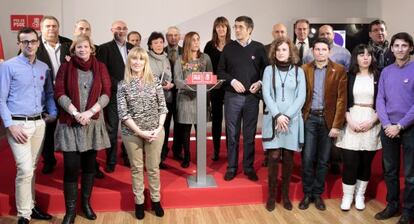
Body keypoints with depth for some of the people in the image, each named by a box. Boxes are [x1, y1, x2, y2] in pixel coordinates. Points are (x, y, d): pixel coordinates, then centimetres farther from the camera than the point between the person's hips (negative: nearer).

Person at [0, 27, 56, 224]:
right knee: (25, 169, -9)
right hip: (18, 124, -5)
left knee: (32, 168, 14)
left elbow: (49, 93, 18)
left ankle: (30, 206, 27)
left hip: (39, 123, 5)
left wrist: (53, 113, 3)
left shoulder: (44, 68, 9)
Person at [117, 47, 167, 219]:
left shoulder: (154, 81, 0)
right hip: (132, 133, 0)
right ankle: (139, 202, 25)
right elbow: (123, 113, -7)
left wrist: (159, 128, -10)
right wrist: (140, 131, -13)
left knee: (153, 167, 10)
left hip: (155, 131, 1)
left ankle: (156, 200, 26)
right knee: (136, 168, 11)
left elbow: (163, 107, 1)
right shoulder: (123, 85, -2)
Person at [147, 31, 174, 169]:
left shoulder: (166, 59, 14)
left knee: (165, 129, 8)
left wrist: (170, 85, -7)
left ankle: (161, 158, 21)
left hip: (167, 99, 5)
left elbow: (171, 79, 15)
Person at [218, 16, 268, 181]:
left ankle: (249, 167, 20)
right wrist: (232, 81, -10)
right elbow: (220, 71, 5)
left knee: (250, 134, 8)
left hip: (252, 96, 0)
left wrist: (260, 82, -12)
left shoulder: (259, 48, 3)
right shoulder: (229, 47, 4)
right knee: (232, 134, 5)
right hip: (232, 96, 0)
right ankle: (231, 167, 17)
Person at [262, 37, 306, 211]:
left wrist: (287, 116, -12)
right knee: (274, 157, -3)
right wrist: (278, 115, -14)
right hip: (273, 119, -1)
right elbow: (266, 94, -3)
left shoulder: (298, 71, 6)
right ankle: (271, 195, 9)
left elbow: (301, 97, -1)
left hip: (292, 120, 1)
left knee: (288, 158, 5)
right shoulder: (269, 70, 5)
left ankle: (285, 195, 18)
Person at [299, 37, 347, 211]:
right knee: (307, 158, 1)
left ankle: (318, 194, 23)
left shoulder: (339, 70, 0)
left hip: (328, 119, 0)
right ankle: (307, 193, 17)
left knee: (323, 160, 8)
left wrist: (337, 125, -9)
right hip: (309, 118, 0)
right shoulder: (304, 69, 3)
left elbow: (341, 99, -4)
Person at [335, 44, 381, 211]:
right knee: (350, 161, -3)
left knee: (366, 162, 6)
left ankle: (360, 195, 21)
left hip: (371, 122, 1)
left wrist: (371, 121, -8)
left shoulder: (378, 77, 6)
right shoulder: (349, 76, 6)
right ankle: (347, 196, 11)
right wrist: (350, 121, -9)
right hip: (352, 121, -1)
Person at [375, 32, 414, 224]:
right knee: (389, 170, 12)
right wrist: (386, 124, -8)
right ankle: (392, 205, 26)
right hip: (387, 128, 4)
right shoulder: (386, 71, 7)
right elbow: (380, 100, 4)